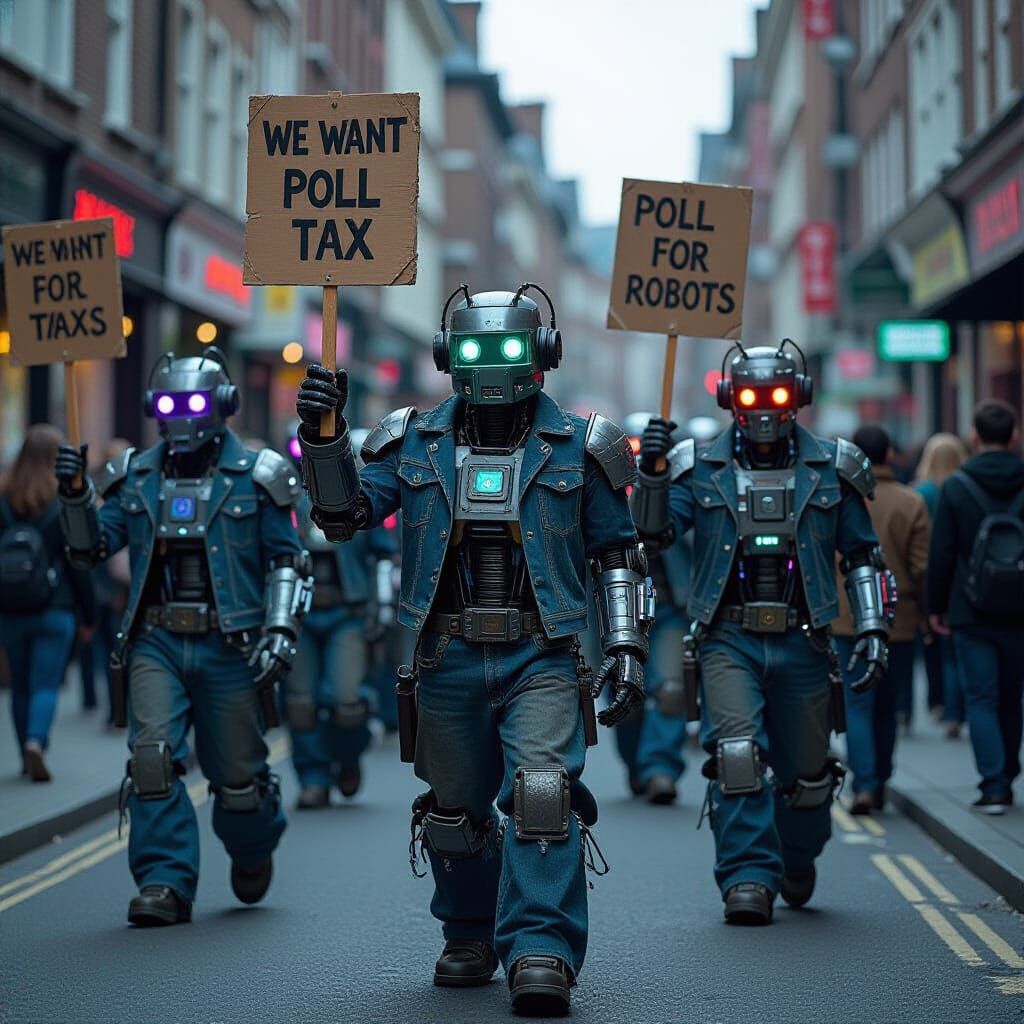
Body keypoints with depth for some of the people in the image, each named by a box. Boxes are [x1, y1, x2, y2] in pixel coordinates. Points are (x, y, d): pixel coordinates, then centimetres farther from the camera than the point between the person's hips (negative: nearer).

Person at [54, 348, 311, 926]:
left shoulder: (254, 476, 1)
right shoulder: (136, 477, 10)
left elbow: (287, 561, 3)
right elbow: (91, 548, 8)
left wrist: (281, 630, -7)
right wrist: (76, 494, -8)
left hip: (231, 646, -2)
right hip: (157, 643, 2)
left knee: (237, 773, 6)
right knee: (153, 757, -14)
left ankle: (253, 852, 37)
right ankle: (166, 882, -8)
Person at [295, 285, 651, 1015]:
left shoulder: (577, 446, 2)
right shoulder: (414, 442, 6)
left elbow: (618, 555, 6)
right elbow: (343, 516, 1)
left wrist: (628, 649, -2)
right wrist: (324, 434, -13)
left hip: (540, 660, -2)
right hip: (449, 660, 3)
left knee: (543, 797, -18)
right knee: (456, 812, 14)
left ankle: (542, 954, -15)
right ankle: (470, 940, 33)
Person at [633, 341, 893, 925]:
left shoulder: (831, 469, 6)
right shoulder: (700, 467, 4)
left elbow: (863, 555, 11)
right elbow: (652, 535, -3)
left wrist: (873, 633, 3)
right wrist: (652, 473, -18)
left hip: (802, 642, 1)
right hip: (729, 640, -1)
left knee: (806, 770, 11)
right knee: (737, 754, -18)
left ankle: (797, 858, 39)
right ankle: (749, 879, -10)